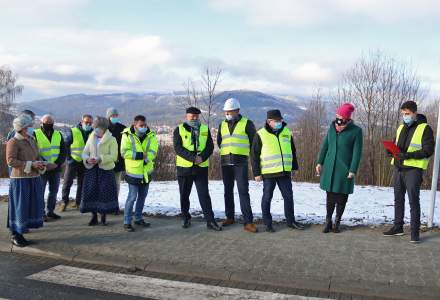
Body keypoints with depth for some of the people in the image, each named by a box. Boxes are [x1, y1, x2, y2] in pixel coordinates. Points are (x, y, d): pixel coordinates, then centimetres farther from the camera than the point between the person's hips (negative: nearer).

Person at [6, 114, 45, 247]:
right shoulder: (13, 142, -10)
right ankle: (15, 235, 8)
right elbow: (10, 161, -17)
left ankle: (22, 228, 21)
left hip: (34, 179, 7)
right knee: (19, 206, -2)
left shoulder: (32, 140, 12)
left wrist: (40, 165, -2)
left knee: (31, 205, 9)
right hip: (20, 180, -7)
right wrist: (31, 165, -21)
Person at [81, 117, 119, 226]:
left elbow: (113, 156, -12)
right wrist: (87, 159, -12)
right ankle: (94, 216, 17)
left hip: (106, 170, -4)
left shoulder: (111, 140, -5)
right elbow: (84, 153, 10)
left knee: (105, 193, 0)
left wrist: (100, 159, -24)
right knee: (91, 192, 4)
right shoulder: (91, 138, 10)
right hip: (91, 169, 4)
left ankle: (103, 216, 15)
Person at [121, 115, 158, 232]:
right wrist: (140, 155, -21)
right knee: (132, 197, -5)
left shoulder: (151, 135, -2)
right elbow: (124, 152, -17)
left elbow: (153, 151, -11)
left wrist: (146, 158, -29)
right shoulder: (127, 135, -11)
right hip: (133, 172, -5)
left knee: (142, 196, 15)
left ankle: (138, 218, 30)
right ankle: (127, 222, 6)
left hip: (146, 172, 5)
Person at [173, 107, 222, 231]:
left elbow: (210, 146, 1)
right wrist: (192, 158, -21)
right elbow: (178, 148, -10)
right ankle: (186, 219, 26)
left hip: (201, 167, 0)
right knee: (184, 195, 10)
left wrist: (202, 157, -18)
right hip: (184, 168, 0)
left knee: (204, 195, -3)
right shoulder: (179, 130, 1)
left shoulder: (205, 129, 8)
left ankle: (210, 221, 1)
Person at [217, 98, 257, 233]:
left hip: (240, 162, -5)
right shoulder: (222, 125, 13)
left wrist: (246, 152, 9)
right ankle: (230, 217, 23)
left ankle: (248, 222, -10)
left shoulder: (247, 123, -1)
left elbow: (254, 141, 5)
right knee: (228, 191, 11)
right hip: (225, 162, 5)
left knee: (243, 191, -10)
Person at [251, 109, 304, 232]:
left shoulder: (287, 132, 8)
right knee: (267, 198, 5)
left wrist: (294, 167, 16)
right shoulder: (261, 135, -6)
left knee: (288, 196, 10)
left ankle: (291, 221, 24)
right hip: (268, 173, -4)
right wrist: (257, 173, -6)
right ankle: (268, 223, 16)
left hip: (285, 172, 4)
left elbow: (293, 152, 17)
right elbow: (254, 155, -4)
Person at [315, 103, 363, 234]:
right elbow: (325, 145, 12)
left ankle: (337, 221, 19)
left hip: (344, 169, -3)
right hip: (330, 167, 3)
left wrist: (353, 170, -13)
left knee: (341, 196, 5)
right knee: (330, 195, 5)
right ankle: (328, 221, 15)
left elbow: (357, 152, -8)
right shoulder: (332, 127, 6)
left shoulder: (356, 131, -7)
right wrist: (320, 162, 10)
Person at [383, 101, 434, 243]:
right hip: (398, 168, 7)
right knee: (398, 199, 13)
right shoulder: (401, 127, 14)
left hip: (413, 169, -7)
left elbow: (428, 150, -13)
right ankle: (398, 227, 24)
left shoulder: (425, 128, -7)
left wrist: (408, 155, -22)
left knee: (413, 201, -5)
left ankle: (415, 231, 2)